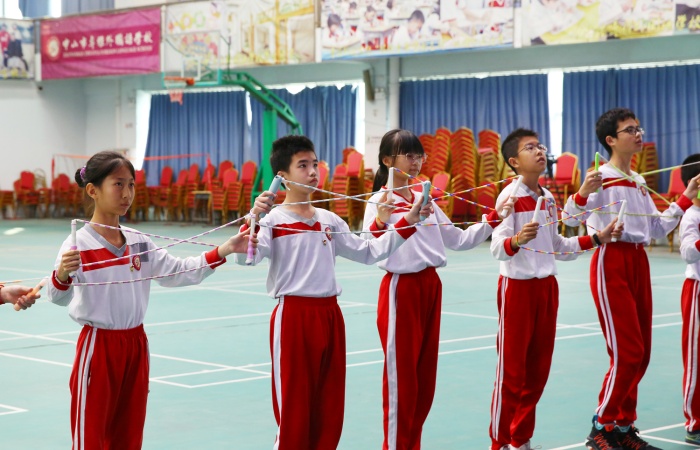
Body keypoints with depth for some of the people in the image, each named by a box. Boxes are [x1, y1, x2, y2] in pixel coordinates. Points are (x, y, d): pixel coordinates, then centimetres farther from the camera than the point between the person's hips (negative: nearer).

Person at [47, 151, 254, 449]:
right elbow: (60, 297, -22)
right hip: (97, 346, -6)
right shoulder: (78, 244, -13)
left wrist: (225, 250, -4)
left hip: (136, 344, 6)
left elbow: (177, 272, 4)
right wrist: (62, 275, -45)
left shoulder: (138, 243, 5)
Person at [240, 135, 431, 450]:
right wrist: (253, 218, -38)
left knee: (330, 404, 10)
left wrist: (407, 223, 11)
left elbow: (368, 252, 16)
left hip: (330, 315, 6)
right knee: (293, 404, 0)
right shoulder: (273, 221, -7)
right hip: (293, 317, -6)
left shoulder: (329, 220, 11)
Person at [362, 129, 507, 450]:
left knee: (425, 374, 11)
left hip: (431, 286, 7)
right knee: (401, 374, -2)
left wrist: (493, 219, 6)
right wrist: (380, 222, -39)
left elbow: (458, 240, 14)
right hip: (401, 289, -7)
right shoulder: (379, 202, -10)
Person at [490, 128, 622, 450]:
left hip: (547, 287, 7)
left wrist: (596, 239, 13)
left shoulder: (548, 198, 9)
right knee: (511, 370, -1)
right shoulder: (510, 196, -13)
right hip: (517, 287, -7)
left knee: (538, 369, 11)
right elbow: (497, 248, -22)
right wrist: (517, 241, -43)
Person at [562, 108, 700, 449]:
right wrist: (582, 194, -35)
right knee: (627, 352, -10)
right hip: (612, 263, -8)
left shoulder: (639, 182, 15)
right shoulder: (601, 178, -9)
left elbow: (657, 229, 18)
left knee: (640, 353, 9)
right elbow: (570, 220, -17)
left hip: (639, 263, 8)